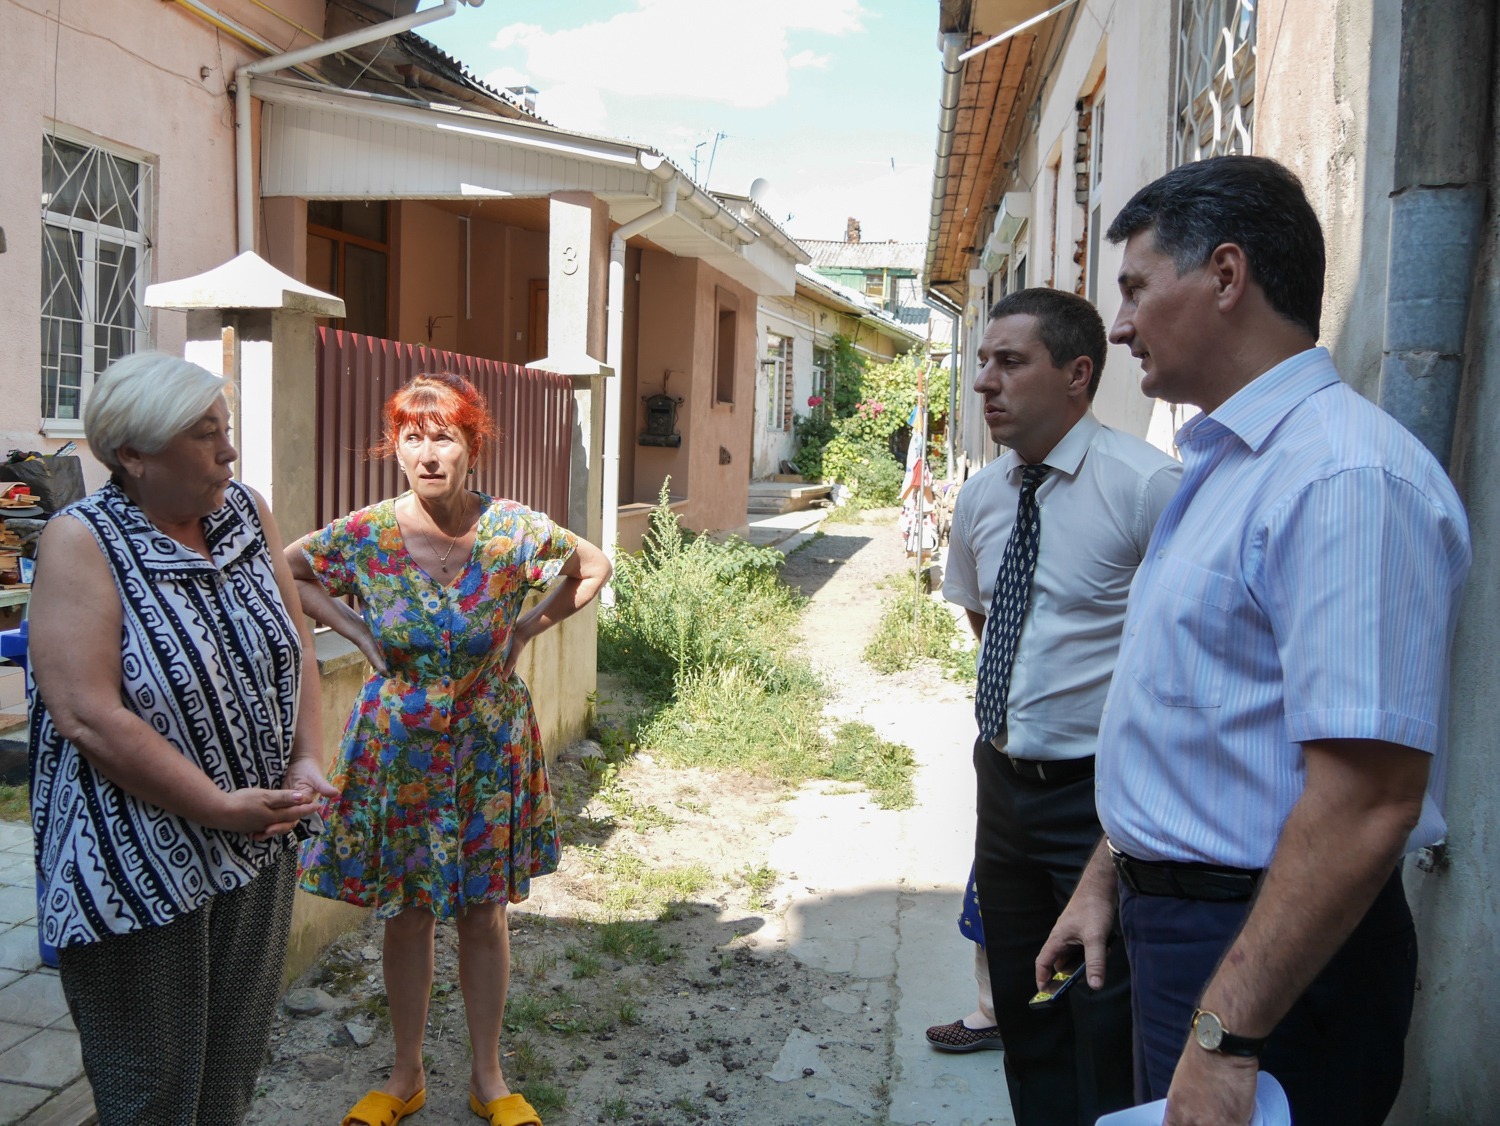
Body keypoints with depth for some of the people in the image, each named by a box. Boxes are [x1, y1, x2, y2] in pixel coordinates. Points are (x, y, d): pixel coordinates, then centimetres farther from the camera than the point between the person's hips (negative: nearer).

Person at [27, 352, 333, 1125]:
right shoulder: (83, 543, -16)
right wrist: (225, 808, -19)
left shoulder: (246, 513, 2)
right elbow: (89, 718, -22)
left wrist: (308, 763, -5)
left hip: (257, 851, 6)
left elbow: (296, 650, 8)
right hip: (137, 871, -5)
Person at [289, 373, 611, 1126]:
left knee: (484, 915, 11)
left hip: (488, 747, 0)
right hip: (396, 749, 1)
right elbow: (283, 573, 4)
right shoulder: (364, 535, -13)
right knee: (406, 916, 12)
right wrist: (360, 635, -5)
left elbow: (595, 566, 4)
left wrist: (528, 627, -5)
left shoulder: (515, 531, -14)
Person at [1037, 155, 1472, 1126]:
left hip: (1271, 959, -9)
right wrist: (1111, 874, 17)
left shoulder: (1347, 476, -23)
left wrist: (1227, 1037, -26)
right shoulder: (1227, 466, 10)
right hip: (1176, 923, 9)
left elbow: (1368, 802, -28)